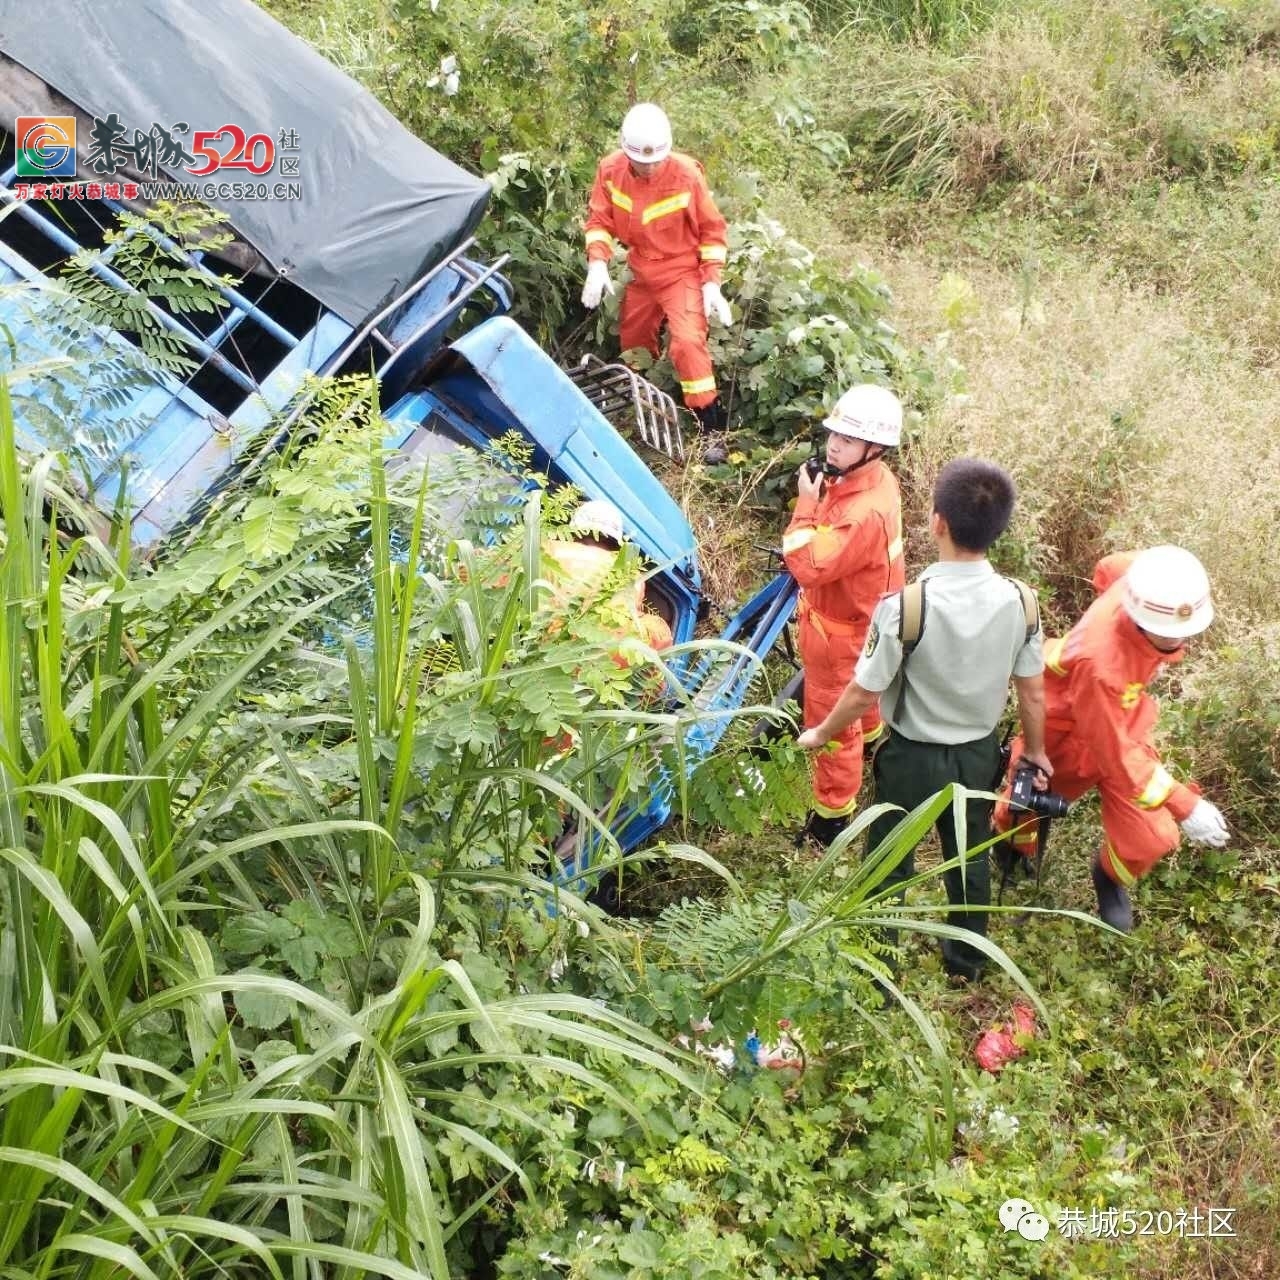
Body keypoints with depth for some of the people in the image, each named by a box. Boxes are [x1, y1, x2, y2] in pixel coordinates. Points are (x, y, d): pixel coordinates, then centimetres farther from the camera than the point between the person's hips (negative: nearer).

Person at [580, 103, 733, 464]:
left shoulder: (686, 174, -20)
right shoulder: (611, 170, -12)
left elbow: (712, 229, -10)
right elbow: (599, 219, -1)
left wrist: (712, 282, -15)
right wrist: (598, 262, -18)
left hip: (682, 272, -5)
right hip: (641, 275, 5)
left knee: (688, 342, -23)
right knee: (632, 345, 17)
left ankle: (712, 431, -16)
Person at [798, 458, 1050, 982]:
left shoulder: (904, 605, -29)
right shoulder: (1020, 601, -17)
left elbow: (863, 694, -19)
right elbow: (1032, 694, -5)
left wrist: (820, 734, 0)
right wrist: (1035, 752, 13)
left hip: (912, 757, -4)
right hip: (979, 753, 4)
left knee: (890, 863, 18)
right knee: (969, 856, 26)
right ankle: (966, 958, 46)